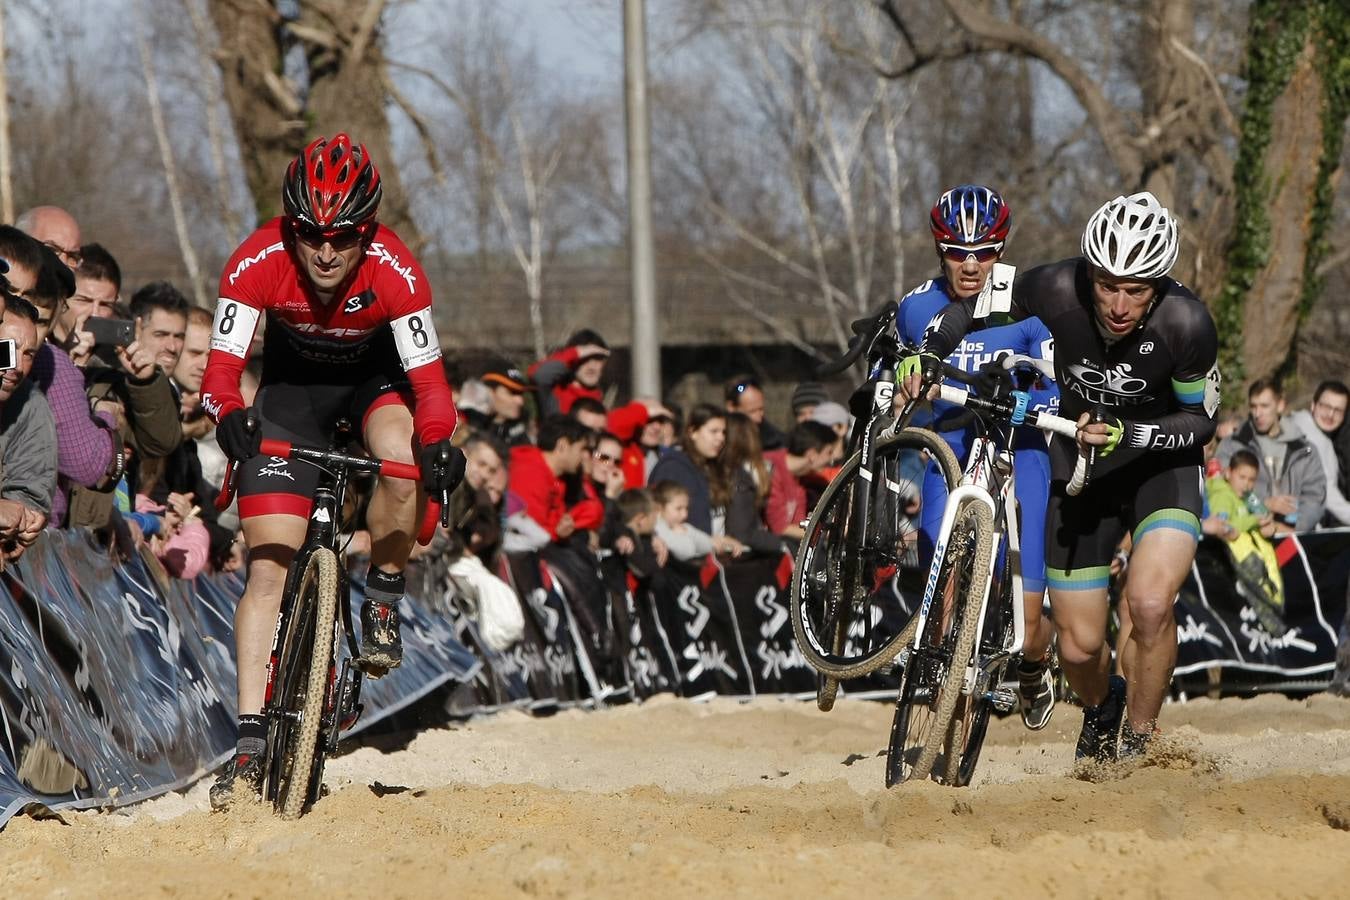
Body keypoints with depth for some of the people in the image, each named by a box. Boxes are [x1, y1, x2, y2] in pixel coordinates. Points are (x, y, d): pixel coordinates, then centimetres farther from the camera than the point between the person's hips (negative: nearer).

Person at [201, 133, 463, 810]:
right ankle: (251, 741, -6)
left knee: (404, 456, -36)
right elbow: (222, 366, -29)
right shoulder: (256, 263, -29)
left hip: (375, 375, -1)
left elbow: (428, 378, -30)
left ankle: (383, 601, -10)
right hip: (292, 379, 1)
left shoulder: (395, 271, -31)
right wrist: (228, 415, -50)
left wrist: (438, 443, -49)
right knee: (269, 567, -9)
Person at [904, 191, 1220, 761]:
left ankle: (1138, 742, -5)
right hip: (1079, 468, 2)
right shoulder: (1056, 290, -25)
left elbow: (1201, 422, -16)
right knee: (1079, 647, 3)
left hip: (1160, 465, -2)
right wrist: (925, 353, -21)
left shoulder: (1186, 324, -29)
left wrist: (1128, 433, -32)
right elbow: (978, 304, -5)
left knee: (1149, 604, -28)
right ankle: (1100, 709, 40)